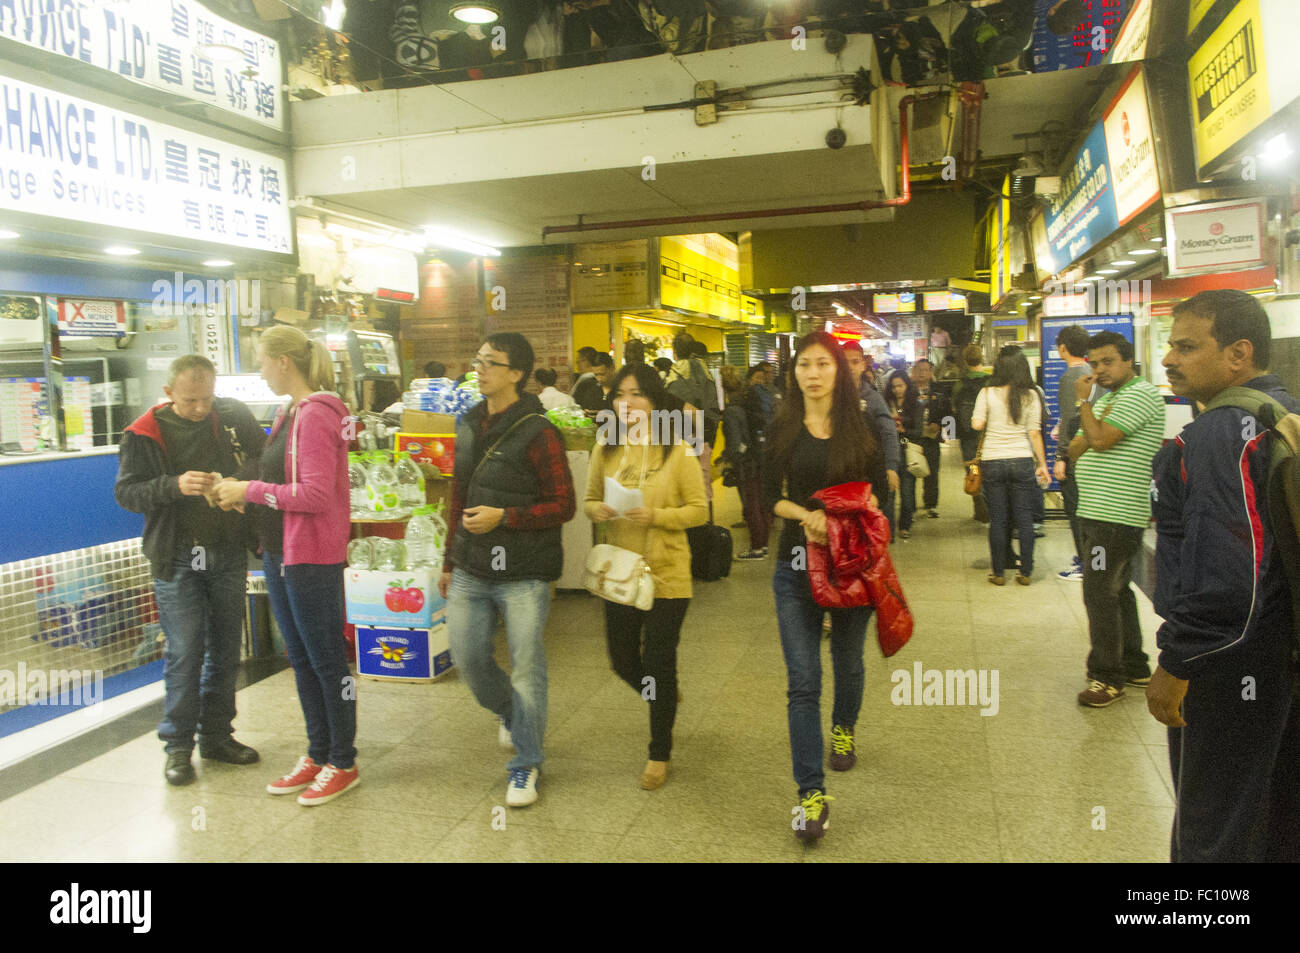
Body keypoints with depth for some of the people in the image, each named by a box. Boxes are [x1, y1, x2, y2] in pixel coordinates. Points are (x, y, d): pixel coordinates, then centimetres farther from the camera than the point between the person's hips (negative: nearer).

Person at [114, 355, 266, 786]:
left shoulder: (235, 417, 0)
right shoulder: (145, 433, -5)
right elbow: (126, 491, -6)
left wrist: (241, 483, -11)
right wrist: (174, 486, -24)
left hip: (229, 553, 3)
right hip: (177, 559, -3)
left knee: (225, 650, 12)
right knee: (184, 653, -1)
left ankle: (217, 735, 26)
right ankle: (178, 746, 13)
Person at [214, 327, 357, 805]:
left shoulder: (316, 416, -18)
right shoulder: (290, 414, 12)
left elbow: (315, 494, -24)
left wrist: (252, 490, -15)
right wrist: (244, 495, 1)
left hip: (312, 558, -10)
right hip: (280, 552, 10)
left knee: (327, 661, 2)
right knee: (301, 658, 17)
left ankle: (343, 764, 17)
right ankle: (317, 755, 31)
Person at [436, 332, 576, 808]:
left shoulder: (537, 433, -13)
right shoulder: (469, 426, 9)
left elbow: (562, 505, -12)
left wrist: (503, 517, -22)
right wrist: (450, 562, 19)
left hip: (523, 576, -6)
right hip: (472, 572, 7)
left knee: (526, 668, 0)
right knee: (468, 657, 10)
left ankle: (525, 764, 17)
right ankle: (510, 712, 41)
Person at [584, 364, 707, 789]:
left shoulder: (676, 451, -10)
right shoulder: (605, 450, 2)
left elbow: (700, 510, -7)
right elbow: (590, 499, 12)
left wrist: (655, 516, -22)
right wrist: (597, 510, -11)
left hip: (665, 575, -4)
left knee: (659, 665, 6)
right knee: (623, 662, 14)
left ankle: (659, 755, 26)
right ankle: (663, 696, 49)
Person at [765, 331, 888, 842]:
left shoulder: (860, 426, 0)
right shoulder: (783, 430, 2)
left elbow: (877, 492, 1)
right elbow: (772, 497, 2)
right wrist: (806, 515, -17)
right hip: (796, 566, 0)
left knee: (848, 659, 20)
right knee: (802, 681, -6)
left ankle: (843, 729, 51)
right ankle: (811, 794, -1)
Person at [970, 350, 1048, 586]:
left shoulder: (987, 393, -2)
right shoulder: (1030, 396, 0)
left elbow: (977, 425, -9)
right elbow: (1034, 433, 0)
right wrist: (1042, 464, 6)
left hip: (992, 461, 0)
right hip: (1022, 460, 0)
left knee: (997, 519, 6)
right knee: (1024, 518, 8)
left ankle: (999, 572, 11)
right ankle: (1025, 572, 11)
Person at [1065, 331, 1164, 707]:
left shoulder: (1141, 394, -11)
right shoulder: (1106, 398, 20)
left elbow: (1100, 439, -22)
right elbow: (1077, 449, 13)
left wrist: (1082, 401, -8)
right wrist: (1097, 421, -5)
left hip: (1117, 516, -10)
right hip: (1095, 513, 10)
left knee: (1099, 593, -9)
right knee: (1117, 591, 16)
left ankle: (1107, 676, 0)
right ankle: (1134, 667, 27)